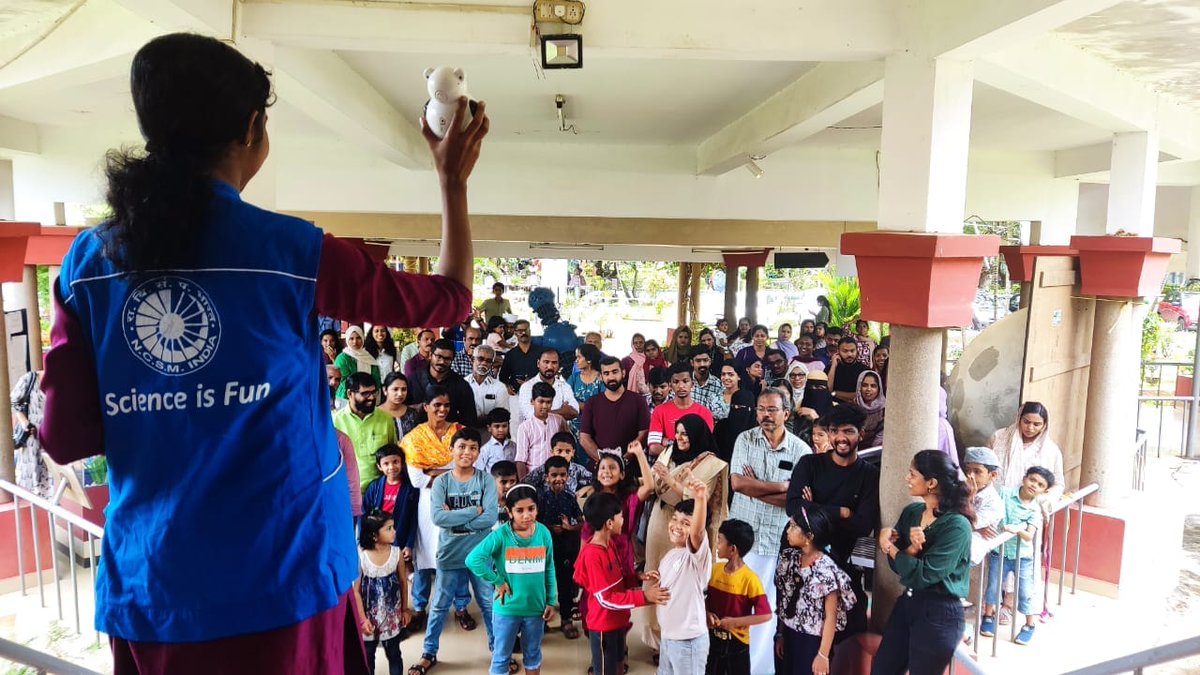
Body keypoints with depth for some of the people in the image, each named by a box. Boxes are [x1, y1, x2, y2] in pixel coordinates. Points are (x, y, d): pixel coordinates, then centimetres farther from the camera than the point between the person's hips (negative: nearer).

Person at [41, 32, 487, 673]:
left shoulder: (87, 261, -2)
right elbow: (448, 300, -2)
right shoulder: (292, 249, -13)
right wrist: (453, 181, 8)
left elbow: (66, 438, -1)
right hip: (280, 581, -3)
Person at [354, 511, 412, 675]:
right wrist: (363, 619, -11)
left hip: (392, 615, 1)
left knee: (394, 654, 14)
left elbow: (403, 581, 1)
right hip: (370, 614, -1)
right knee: (367, 655, 16)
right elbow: (356, 590, -12)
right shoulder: (360, 555, -18)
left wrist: (405, 609, 6)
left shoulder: (396, 552, -11)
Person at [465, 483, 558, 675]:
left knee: (533, 654, 21)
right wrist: (498, 582, -18)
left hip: (536, 607, 3)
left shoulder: (544, 533, -7)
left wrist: (552, 601, 2)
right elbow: (473, 559, -25)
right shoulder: (501, 535, -18)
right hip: (507, 608, -2)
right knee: (502, 656, 14)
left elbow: (550, 570, 2)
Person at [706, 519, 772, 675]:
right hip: (713, 638, 5)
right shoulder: (715, 569, -3)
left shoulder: (750, 579, -20)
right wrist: (707, 613, -10)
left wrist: (734, 622, -20)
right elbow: (705, 597, 10)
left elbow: (765, 615, -22)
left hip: (736, 643, -5)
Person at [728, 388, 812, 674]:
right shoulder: (745, 440, 0)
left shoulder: (801, 450, -2)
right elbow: (737, 482, -12)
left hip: (776, 539, -1)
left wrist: (754, 488, -12)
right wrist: (781, 485, -10)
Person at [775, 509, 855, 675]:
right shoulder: (790, 558, -1)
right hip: (790, 637, 6)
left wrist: (823, 655, -15)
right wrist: (780, 634, 11)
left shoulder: (826, 570, -21)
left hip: (813, 642, -6)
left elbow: (831, 617, -17)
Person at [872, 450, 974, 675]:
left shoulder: (956, 525, -18)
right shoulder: (911, 512, 3)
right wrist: (911, 549, -20)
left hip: (939, 614, -7)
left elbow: (922, 575, -21)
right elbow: (897, 565, 0)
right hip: (907, 603, 7)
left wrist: (889, 546, -8)